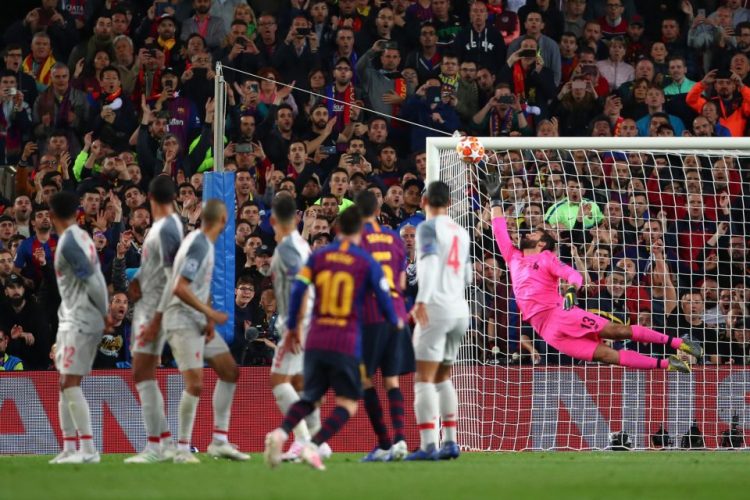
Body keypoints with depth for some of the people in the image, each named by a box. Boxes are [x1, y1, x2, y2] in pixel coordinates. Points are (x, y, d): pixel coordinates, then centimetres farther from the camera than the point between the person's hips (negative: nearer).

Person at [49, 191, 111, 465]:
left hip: (80, 320, -10)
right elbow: (95, 278, 15)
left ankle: (88, 449, -15)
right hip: (71, 318, 10)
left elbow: (92, 281, -17)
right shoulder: (81, 237, 13)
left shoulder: (68, 243, -15)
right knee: (66, 384, 11)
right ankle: (69, 449, 12)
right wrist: (104, 313, 12)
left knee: (70, 383, -12)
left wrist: (104, 313, -6)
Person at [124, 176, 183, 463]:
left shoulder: (167, 229, -17)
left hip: (155, 310, -10)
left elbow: (174, 279, -20)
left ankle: (154, 447, -9)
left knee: (143, 376, -10)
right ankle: (166, 443, 15)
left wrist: (156, 320, -21)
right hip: (145, 306, 10)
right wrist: (137, 280, 3)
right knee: (144, 377, 12)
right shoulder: (159, 226, 12)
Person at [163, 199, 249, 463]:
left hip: (199, 322, 10)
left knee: (229, 371, 12)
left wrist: (209, 318, 5)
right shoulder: (199, 245, -19)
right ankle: (182, 449, -4)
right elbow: (180, 288, -24)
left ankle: (220, 441, 14)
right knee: (195, 384, -14)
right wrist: (210, 313, -17)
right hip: (183, 322, -10)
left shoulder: (205, 243, 11)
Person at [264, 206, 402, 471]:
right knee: (347, 404, 4)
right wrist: (396, 322, 22)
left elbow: (297, 290, -1)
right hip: (347, 344, -4)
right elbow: (384, 298, 1)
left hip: (315, 341, 4)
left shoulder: (318, 256, 6)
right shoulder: (367, 262, -1)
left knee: (310, 398, 17)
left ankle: (280, 433, -11)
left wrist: (292, 327, 9)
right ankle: (313, 446, -19)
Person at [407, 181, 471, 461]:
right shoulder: (461, 233, 16)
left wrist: (422, 300, -30)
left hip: (436, 308, -7)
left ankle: (427, 445, -19)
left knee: (424, 378, -9)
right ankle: (450, 443, 13)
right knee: (443, 378, 18)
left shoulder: (428, 227, -4)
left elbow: (430, 262, -20)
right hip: (460, 309, 7)